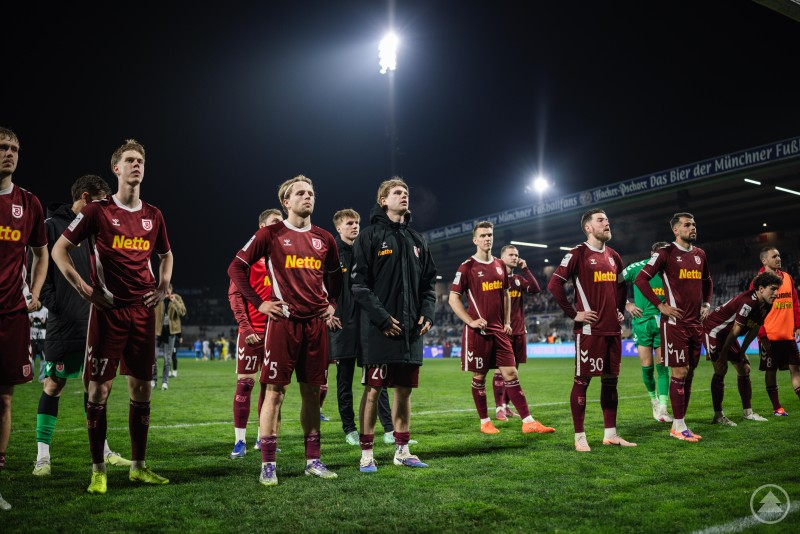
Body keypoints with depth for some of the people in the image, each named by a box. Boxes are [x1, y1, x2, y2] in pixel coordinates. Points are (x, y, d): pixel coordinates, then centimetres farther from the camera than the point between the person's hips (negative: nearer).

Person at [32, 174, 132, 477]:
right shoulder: (52, 225, -5)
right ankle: (43, 457, 8)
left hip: (93, 323, 6)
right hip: (64, 324, -6)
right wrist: (52, 304, -15)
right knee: (54, 385, -1)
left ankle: (103, 451, 18)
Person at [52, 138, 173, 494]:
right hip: (108, 310, -4)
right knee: (99, 389, -1)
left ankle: (138, 467, 19)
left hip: (143, 311, 4)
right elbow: (59, 250, 1)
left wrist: (163, 286, 11)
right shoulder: (98, 211, -2)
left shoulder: (153, 216, 11)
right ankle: (98, 471, 11)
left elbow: (166, 255, 27)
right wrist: (84, 288, -7)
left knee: (141, 390, 8)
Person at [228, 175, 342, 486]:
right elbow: (236, 268, 1)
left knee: (312, 392, 9)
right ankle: (268, 465, 6)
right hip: (284, 322, -4)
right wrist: (259, 303, -5)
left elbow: (334, 275, 27)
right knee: (275, 391, -3)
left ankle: (313, 461, 19)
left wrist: (332, 303, 13)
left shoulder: (324, 238, 13)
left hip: (316, 323, 4)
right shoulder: (270, 234, -1)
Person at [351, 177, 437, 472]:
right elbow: (359, 283, -9)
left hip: (410, 328, 6)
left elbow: (429, 281, 18)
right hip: (378, 328, -5)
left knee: (404, 389, 11)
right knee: (373, 389, 0)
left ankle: (402, 450, 22)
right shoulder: (370, 236, -2)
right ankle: (367, 454, 11)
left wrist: (427, 312, 3)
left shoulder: (416, 240, 17)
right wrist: (381, 317, -16)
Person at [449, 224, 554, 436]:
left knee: (511, 374, 2)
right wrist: (471, 321, -13)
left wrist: (507, 322, 12)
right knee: (479, 377, 4)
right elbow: (453, 298, -6)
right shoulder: (467, 267, -5)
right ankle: (484, 422, 18)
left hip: (499, 330, 5)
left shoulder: (500, 265, 12)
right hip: (478, 331, -5)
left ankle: (528, 422, 3)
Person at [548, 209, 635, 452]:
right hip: (589, 329, -7)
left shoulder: (613, 256, 15)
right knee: (582, 380, -2)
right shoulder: (578, 254, -8)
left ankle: (610, 433, 22)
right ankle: (580, 437, 6)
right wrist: (574, 314, -13)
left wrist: (620, 310, 17)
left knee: (610, 380, 12)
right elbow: (554, 285, -14)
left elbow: (622, 286, 30)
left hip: (613, 329, 7)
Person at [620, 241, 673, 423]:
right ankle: (653, 398, 26)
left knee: (662, 366, -4)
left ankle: (662, 408, 1)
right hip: (642, 322, -1)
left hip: (663, 324, 1)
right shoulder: (637, 268, -4)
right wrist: (626, 304, -4)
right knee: (647, 367, 0)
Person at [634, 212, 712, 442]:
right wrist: (660, 305, -13)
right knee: (679, 373, -5)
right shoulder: (666, 253, -7)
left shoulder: (700, 254, 14)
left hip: (696, 323, 7)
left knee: (689, 374, 9)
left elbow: (707, 281, 28)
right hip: (675, 322, -7)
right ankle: (679, 426, 4)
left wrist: (706, 304, 14)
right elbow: (641, 279, -11)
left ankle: (679, 423, 18)